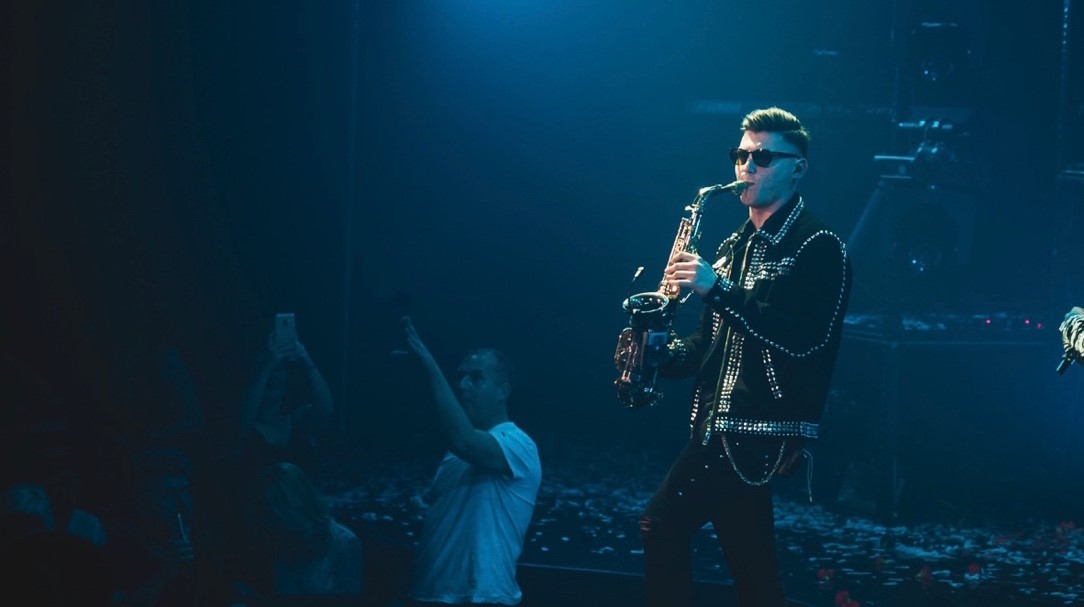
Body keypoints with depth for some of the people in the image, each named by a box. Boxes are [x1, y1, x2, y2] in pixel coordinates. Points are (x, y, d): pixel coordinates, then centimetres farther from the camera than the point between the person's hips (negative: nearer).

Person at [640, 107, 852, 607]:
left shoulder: (818, 247, -7)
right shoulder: (735, 245, 19)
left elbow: (802, 338, -20)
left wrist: (717, 289, -23)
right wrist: (667, 354, 2)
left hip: (764, 436, -8)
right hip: (716, 427, 8)